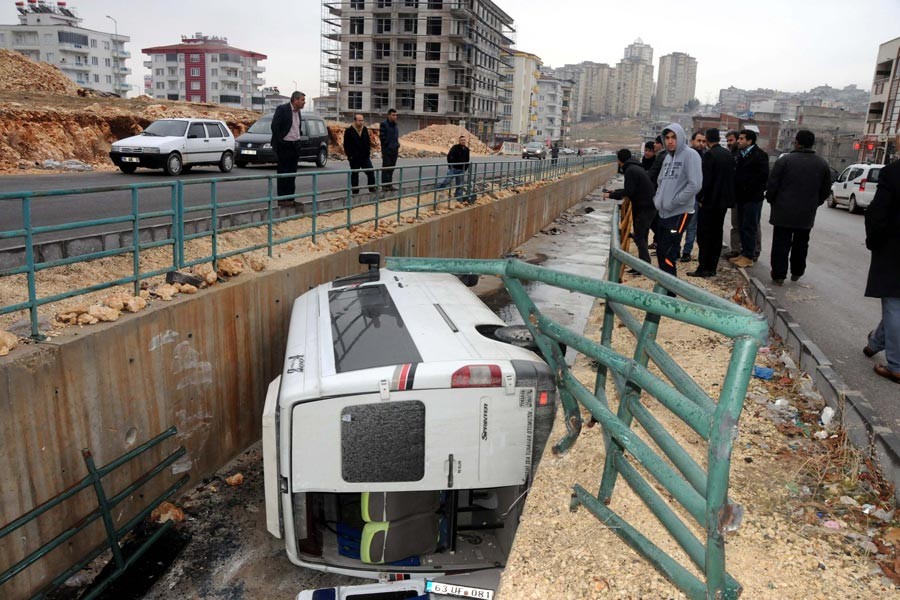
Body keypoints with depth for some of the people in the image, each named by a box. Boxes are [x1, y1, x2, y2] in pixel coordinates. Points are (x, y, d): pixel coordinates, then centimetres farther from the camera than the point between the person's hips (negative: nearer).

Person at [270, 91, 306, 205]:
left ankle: (290, 198, 16)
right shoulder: (282, 109, -12)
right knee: (283, 173, -1)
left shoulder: (298, 111, 11)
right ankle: (282, 199, 3)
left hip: (295, 146, 7)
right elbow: (275, 126, -15)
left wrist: (298, 140, 12)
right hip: (284, 146, -7)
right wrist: (279, 142, -14)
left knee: (292, 173, 10)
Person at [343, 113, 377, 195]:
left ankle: (372, 190, 6)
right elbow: (346, 145, -8)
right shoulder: (349, 131, -9)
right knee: (354, 175, 6)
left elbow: (368, 142, 16)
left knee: (371, 172, -3)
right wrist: (349, 155, -12)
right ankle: (355, 192, 14)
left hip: (365, 157, 4)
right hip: (354, 158, -4)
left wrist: (368, 152, 8)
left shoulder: (365, 129, 7)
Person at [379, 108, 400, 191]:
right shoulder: (384, 124, -9)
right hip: (387, 150, -7)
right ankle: (385, 185, 1)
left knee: (391, 168, 11)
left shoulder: (395, 125, 14)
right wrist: (388, 145, -14)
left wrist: (397, 146, 12)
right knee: (386, 168, -3)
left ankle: (390, 184, 18)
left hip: (394, 150, 7)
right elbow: (382, 137, -14)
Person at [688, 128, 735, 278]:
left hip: (710, 200, -7)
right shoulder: (728, 154, 9)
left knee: (704, 235, -2)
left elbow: (706, 179, -18)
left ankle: (703, 268, -2)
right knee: (717, 234, 10)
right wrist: (729, 196, 19)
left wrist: (700, 198, -8)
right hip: (724, 200, 7)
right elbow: (732, 177, 13)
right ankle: (712, 268, 14)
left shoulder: (709, 155, -14)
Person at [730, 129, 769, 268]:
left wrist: (748, 188, -16)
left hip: (752, 198, -8)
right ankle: (744, 253, 22)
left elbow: (763, 176, -17)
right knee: (742, 226, 13)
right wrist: (736, 191, 8)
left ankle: (749, 256, 0)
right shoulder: (740, 154, 14)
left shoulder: (759, 155, -11)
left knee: (750, 227, -5)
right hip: (741, 197, 8)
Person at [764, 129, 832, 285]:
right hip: (807, 214, 4)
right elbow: (826, 190, 9)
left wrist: (771, 200, 8)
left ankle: (779, 275, 1)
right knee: (801, 244, 16)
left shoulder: (784, 160, -10)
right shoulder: (822, 164, 4)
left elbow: (772, 185, -9)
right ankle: (796, 273, 26)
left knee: (781, 243, 2)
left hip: (784, 211, -4)